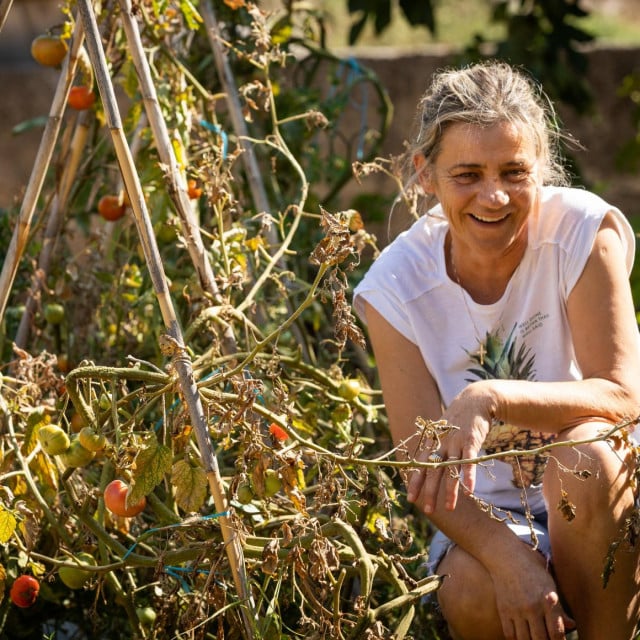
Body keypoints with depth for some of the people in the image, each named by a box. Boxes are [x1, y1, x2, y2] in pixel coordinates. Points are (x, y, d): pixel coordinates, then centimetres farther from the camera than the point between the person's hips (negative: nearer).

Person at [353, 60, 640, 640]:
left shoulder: (586, 232, -15)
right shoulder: (394, 289, -11)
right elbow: (424, 464, -14)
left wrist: (489, 399, -38)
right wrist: (510, 558, -31)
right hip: (490, 512, 1)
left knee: (585, 453, -34)